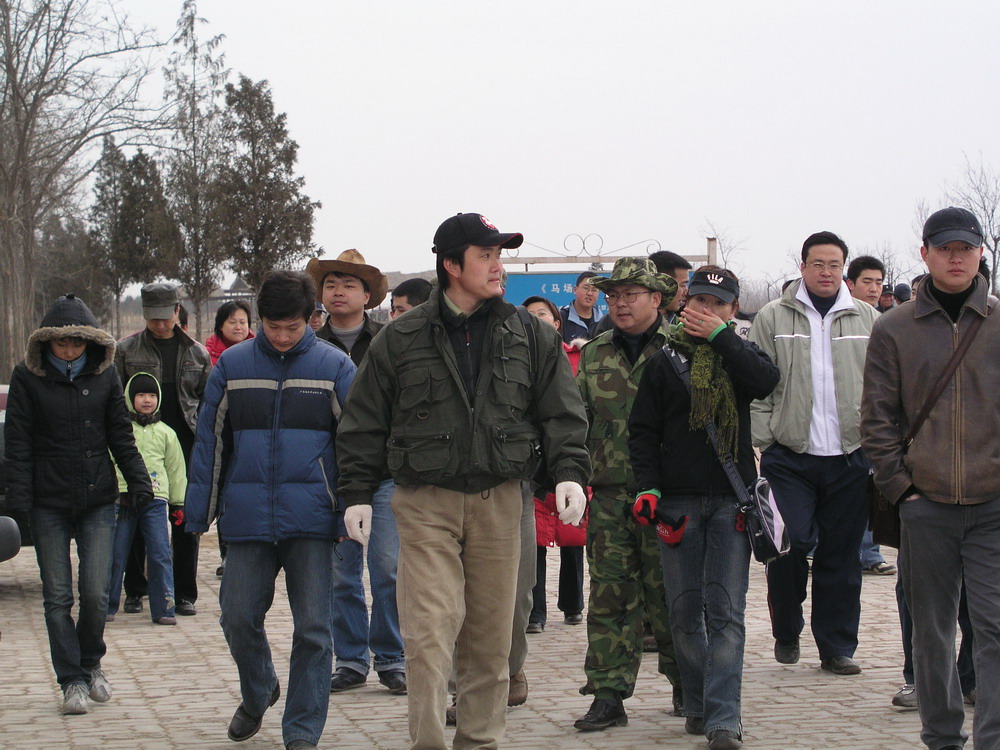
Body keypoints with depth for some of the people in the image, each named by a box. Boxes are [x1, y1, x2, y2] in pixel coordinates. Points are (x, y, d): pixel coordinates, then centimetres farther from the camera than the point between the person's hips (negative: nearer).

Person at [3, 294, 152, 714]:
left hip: (98, 499, 1)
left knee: (95, 592, -3)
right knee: (57, 596, 0)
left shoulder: (104, 373, 3)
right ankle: (73, 680, 9)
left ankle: (91, 663, 21)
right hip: (49, 502, -1)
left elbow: (120, 434, 10)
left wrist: (138, 480, 2)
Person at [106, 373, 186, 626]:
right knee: (115, 555, 2)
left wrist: (179, 503, 13)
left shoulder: (165, 433, 13)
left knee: (160, 555, -4)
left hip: (155, 499, 1)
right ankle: (107, 606, 13)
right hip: (122, 498, -1)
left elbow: (176, 470, 16)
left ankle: (163, 608, 1)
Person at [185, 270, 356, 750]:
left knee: (313, 628, -2)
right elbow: (210, 441, 10)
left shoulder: (335, 367, 1)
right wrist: (199, 512, 6)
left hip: (311, 520, -2)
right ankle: (257, 694, 34)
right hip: (247, 518, 2)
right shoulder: (233, 366, 6)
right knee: (238, 617, 6)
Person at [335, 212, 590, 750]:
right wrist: (357, 493, 3)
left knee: (491, 634, 8)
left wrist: (569, 472, -7)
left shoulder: (531, 337, 7)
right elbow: (365, 422, 7)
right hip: (425, 502, -2)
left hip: (499, 501, 2)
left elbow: (561, 413, 8)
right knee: (430, 629, -12)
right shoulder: (401, 339, 2)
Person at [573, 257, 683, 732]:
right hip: (609, 495, 3)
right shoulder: (593, 355, 13)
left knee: (666, 594, 4)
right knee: (609, 595, 2)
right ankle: (608, 696, 5)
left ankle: (683, 680, 22)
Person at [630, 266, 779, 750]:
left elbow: (766, 381, -14)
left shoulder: (740, 355, 9)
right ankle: (697, 704, 16)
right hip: (678, 500, 1)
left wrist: (720, 335, -11)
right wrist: (647, 487, -4)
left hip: (732, 499, -1)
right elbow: (642, 430, 7)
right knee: (684, 609, 3)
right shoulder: (665, 362, 7)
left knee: (726, 610, -6)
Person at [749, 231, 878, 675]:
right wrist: (762, 440, -6)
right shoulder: (773, 318, 3)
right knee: (790, 543, -9)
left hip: (850, 457, 2)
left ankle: (837, 647, 14)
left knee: (841, 555, 5)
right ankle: (786, 633, 14)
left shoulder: (867, 320, 9)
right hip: (789, 456, -2)